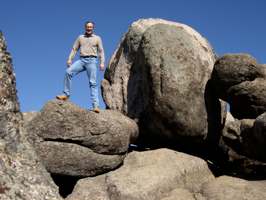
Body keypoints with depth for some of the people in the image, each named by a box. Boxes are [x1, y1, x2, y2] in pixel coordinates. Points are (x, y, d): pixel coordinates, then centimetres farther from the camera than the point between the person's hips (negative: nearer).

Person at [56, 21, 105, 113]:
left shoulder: (97, 38, 14)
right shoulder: (80, 37, 19)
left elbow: (101, 51, 9)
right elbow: (74, 49, 16)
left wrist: (102, 62, -4)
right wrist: (69, 59, 2)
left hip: (91, 61, -2)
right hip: (81, 60, 3)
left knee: (93, 83, -10)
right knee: (68, 72, -20)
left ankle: (95, 105, -14)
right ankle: (66, 95, -15)